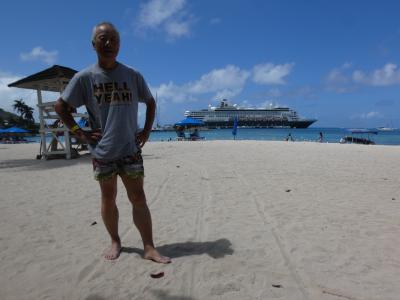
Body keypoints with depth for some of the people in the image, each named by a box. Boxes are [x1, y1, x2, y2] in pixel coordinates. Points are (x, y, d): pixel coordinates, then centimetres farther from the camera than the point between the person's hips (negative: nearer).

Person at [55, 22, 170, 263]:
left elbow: (151, 102, 15)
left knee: (138, 197, 0)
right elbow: (61, 106, 7)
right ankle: (115, 242, 28)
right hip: (102, 152, 0)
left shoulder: (133, 76, 3)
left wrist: (147, 131, 5)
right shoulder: (85, 77, 0)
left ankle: (150, 248, 7)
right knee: (109, 198, 10)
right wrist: (79, 133, -2)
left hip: (131, 150, 0)